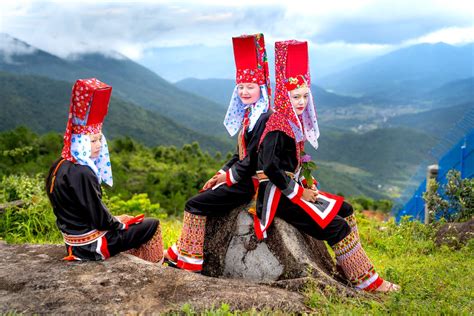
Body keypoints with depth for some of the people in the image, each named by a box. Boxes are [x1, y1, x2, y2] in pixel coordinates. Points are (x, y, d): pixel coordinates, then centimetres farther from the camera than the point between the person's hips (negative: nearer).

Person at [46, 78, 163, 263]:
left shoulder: (60, 166, 1)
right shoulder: (82, 174, -27)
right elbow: (99, 218, -23)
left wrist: (113, 220, 10)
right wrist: (118, 223, -4)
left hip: (75, 240, 9)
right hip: (91, 246, -9)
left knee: (130, 223, 29)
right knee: (152, 225, 4)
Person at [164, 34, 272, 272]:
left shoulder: (263, 118, -19)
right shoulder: (248, 115, 12)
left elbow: (255, 159, -22)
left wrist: (229, 176, -10)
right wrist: (222, 173, 8)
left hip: (251, 182, -10)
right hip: (241, 178, 10)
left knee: (196, 205, -10)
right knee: (201, 200, 11)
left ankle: (189, 262, 0)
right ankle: (180, 252, 15)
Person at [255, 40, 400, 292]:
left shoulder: (295, 122, 11)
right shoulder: (277, 128, -19)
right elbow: (270, 167, -27)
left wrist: (304, 183, 4)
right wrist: (298, 192, -19)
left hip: (291, 187, 10)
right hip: (277, 194, -10)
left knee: (345, 210, 13)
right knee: (337, 228, -12)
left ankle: (351, 266, 16)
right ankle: (366, 281, 3)